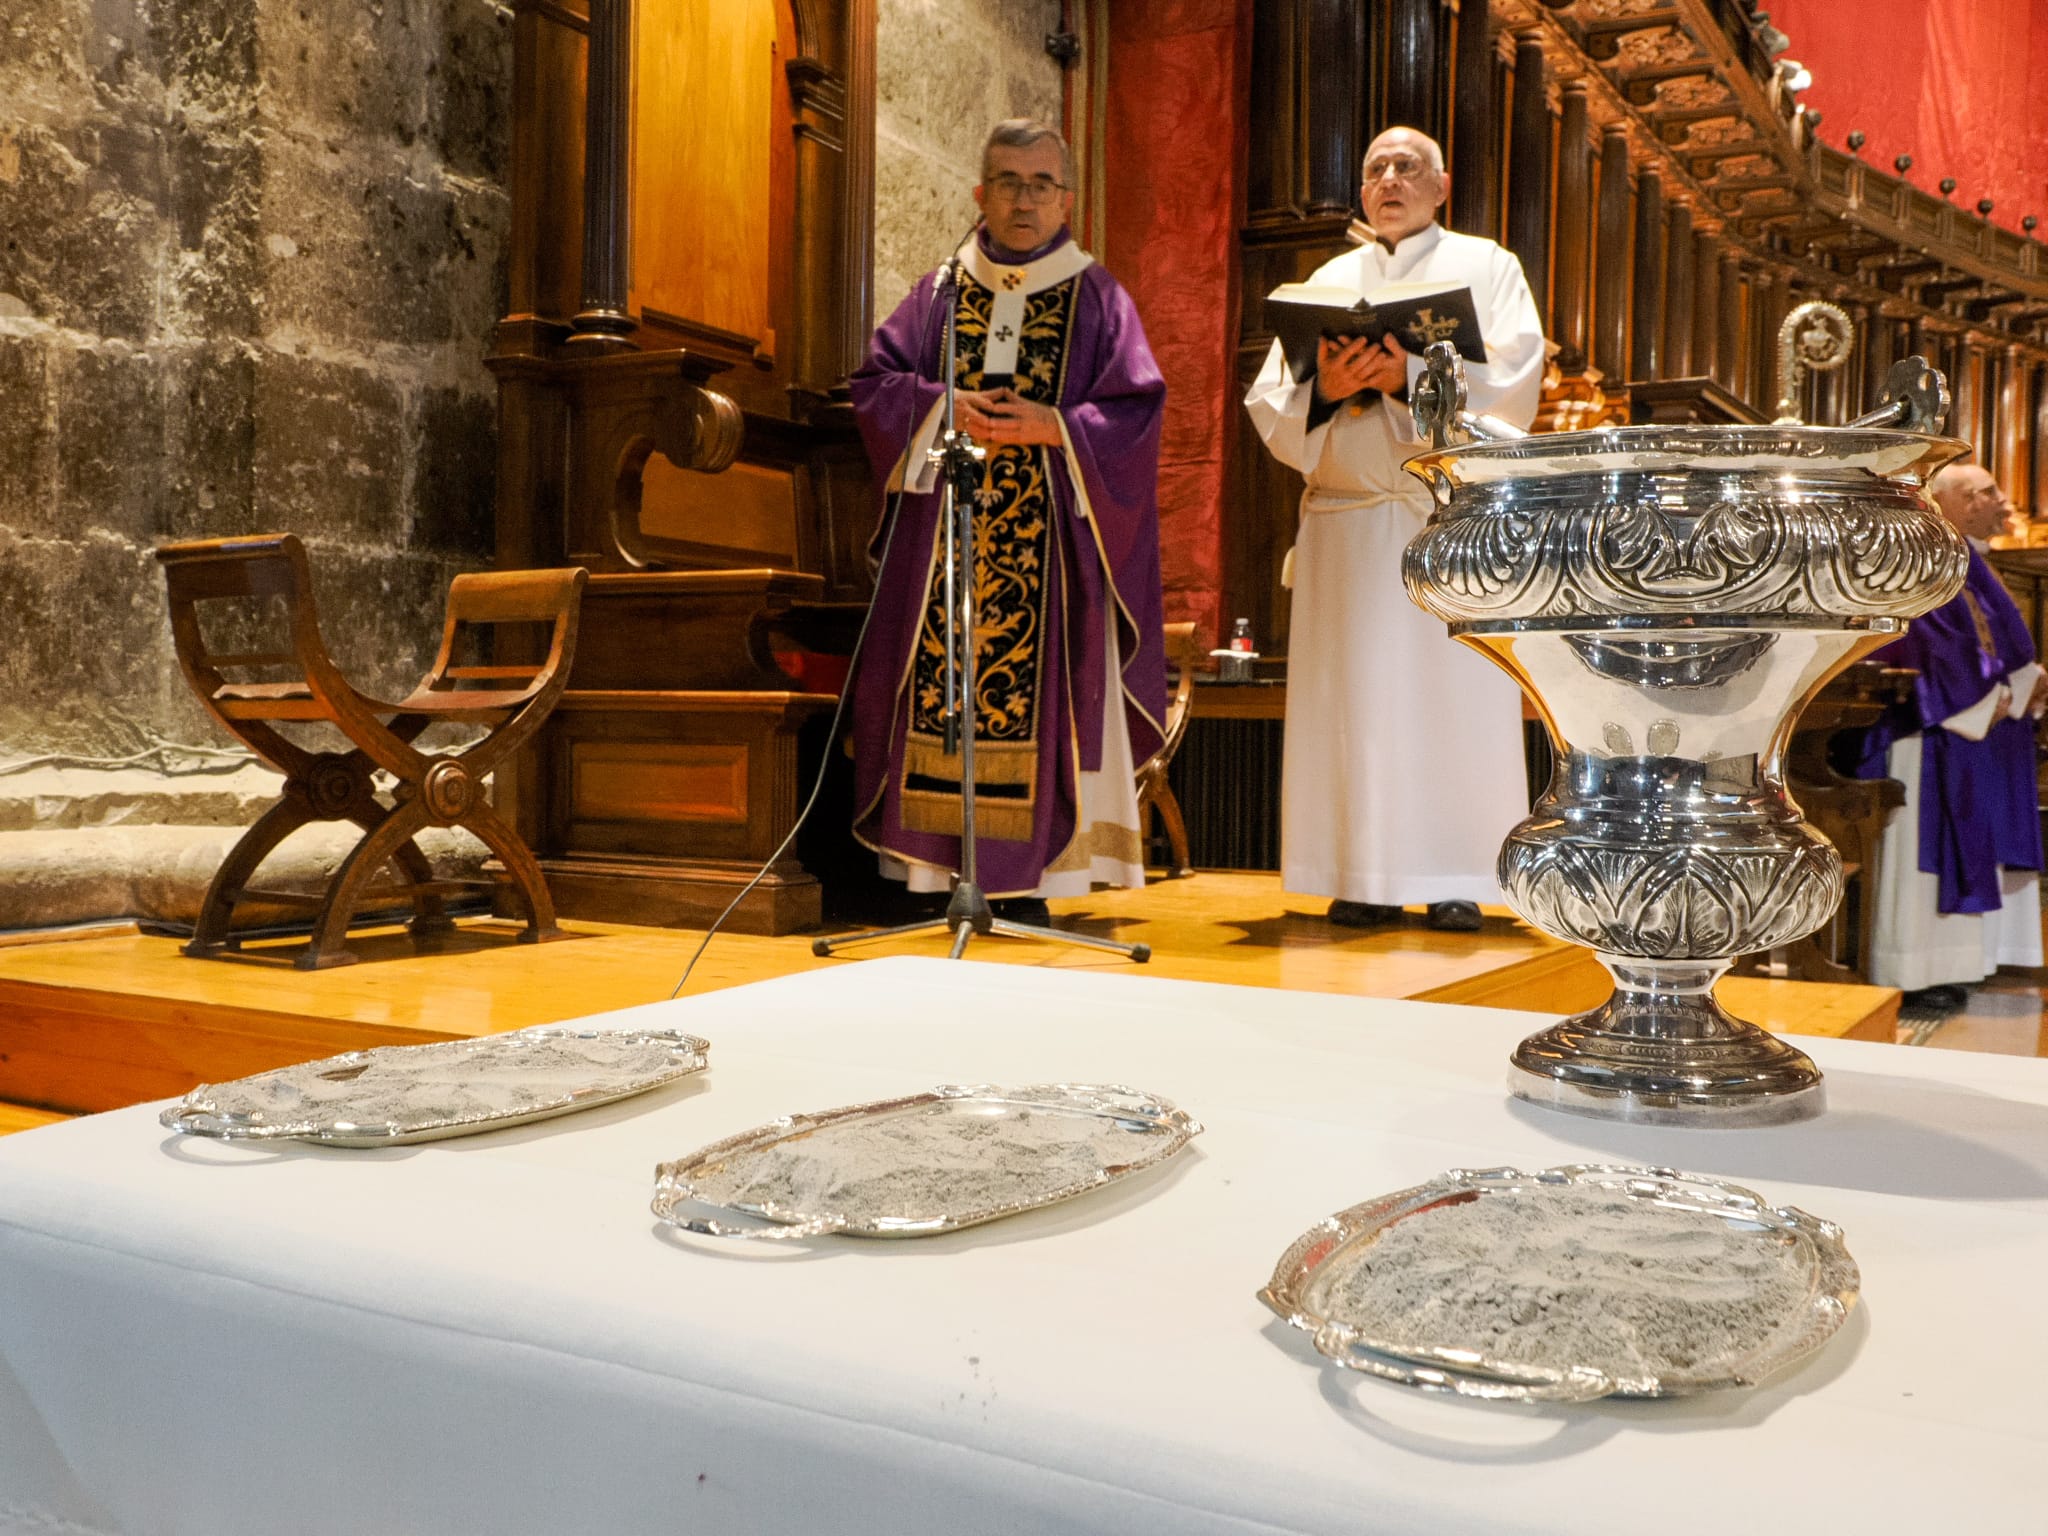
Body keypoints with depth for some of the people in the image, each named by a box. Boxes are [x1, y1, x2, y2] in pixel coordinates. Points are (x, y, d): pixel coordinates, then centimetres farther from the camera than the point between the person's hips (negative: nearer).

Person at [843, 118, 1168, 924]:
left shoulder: (1098, 299, 8)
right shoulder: (937, 293, 15)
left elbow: (1137, 409, -1)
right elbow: (875, 382, 9)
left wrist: (1051, 427, -15)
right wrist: (943, 407, -9)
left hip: (1044, 547, -2)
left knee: (1038, 697, -6)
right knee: (936, 693, -2)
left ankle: (1026, 880, 0)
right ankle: (939, 872, 5)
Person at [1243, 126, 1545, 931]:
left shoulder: (1487, 267, 12)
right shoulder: (1329, 282, 18)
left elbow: (1512, 386, -4)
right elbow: (1270, 406, 7)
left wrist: (1406, 377, -17)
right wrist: (1325, 388, -14)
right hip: (1350, 519, 2)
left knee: (1458, 694, -5)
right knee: (1355, 697, -1)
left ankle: (1456, 880, 0)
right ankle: (1366, 877, 3)